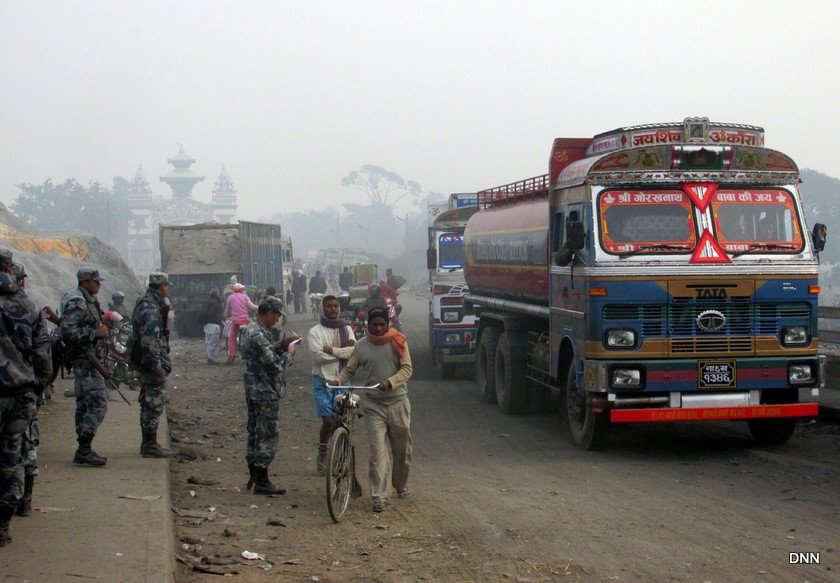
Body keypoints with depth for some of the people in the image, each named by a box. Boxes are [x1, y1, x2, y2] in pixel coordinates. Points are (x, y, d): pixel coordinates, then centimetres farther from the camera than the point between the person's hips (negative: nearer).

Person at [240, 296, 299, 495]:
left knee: (255, 432, 17)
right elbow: (275, 366, -25)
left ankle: (254, 477, 25)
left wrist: (283, 344, 11)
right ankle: (262, 482, 0)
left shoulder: (251, 329, 10)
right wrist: (289, 353, -9)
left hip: (253, 389, 11)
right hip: (265, 393, -11)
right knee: (267, 435, -4)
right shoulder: (259, 335, -23)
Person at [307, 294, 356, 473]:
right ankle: (322, 454, 8)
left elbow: (353, 351, -8)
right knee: (328, 420, -10)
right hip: (323, 380, -3)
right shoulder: (315, 331, -2)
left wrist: (330, 350, -14)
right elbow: (319, 356, -16)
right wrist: (343, 351, -10)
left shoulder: (346, 329, 7)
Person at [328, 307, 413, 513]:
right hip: (373, 405, -1)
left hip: (398, 403, 1)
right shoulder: (361, 346, 2)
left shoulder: (398, 342, 0)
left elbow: (407, 369, -7)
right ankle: (379, 497, -8)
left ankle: (401, 486, 36)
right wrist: (338, 381, -12)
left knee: (402, 450, 12)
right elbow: (349, 370, 8)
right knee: (377, 452, -9)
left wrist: (389, 382, -23)